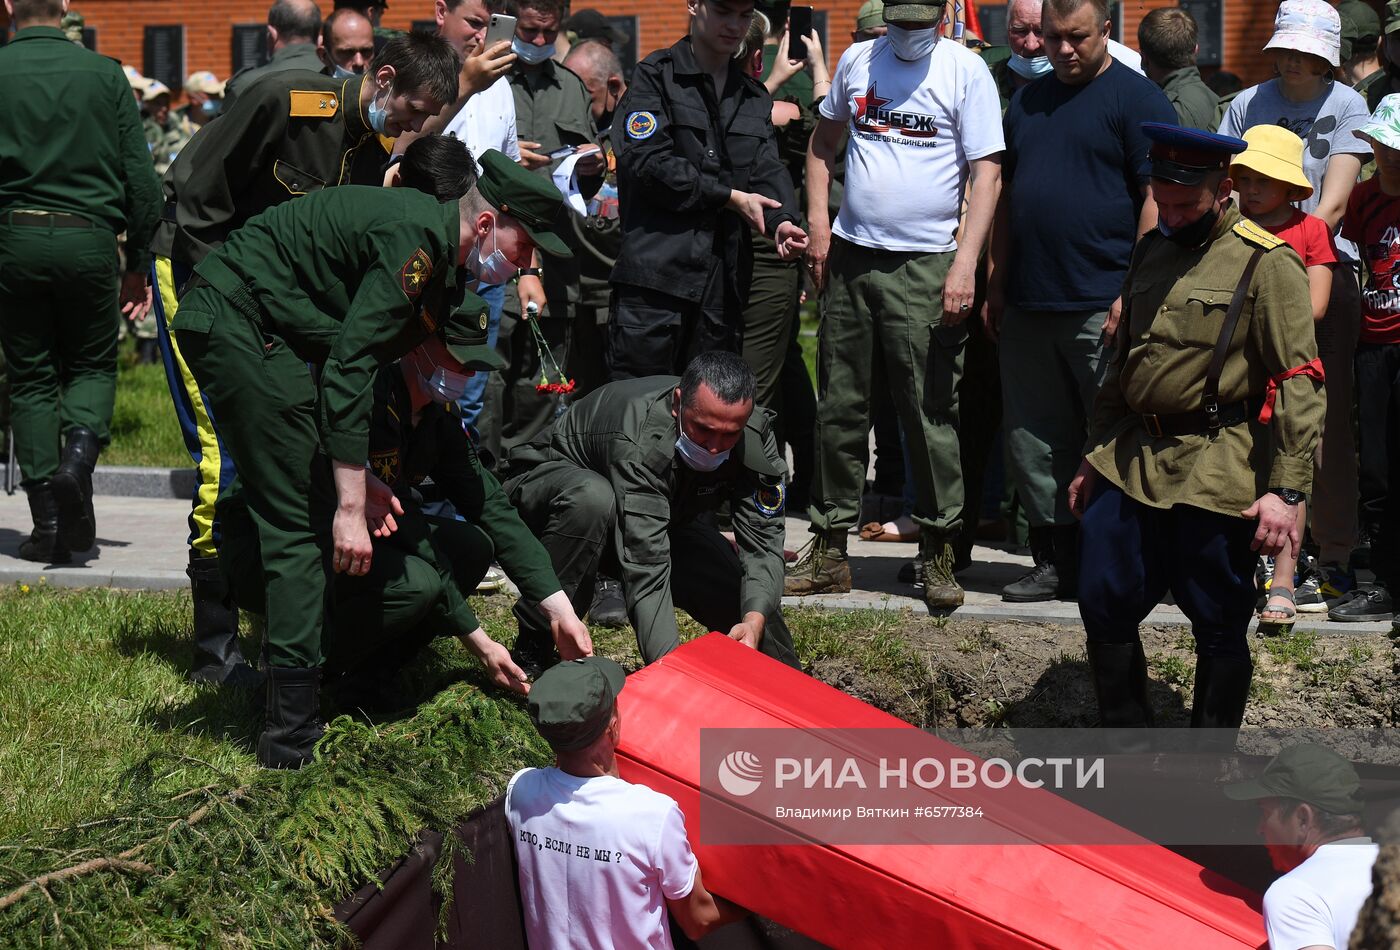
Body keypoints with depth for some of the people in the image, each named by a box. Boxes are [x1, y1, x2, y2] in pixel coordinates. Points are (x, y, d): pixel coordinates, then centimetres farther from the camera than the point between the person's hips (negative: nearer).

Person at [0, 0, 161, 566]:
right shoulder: (104, 74, 1)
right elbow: (140, 177, 2)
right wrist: (138, 264, 10)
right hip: (88, 238, 0)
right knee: (93, 365, 17)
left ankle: (49, 525, 4)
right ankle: (78, 454, -13)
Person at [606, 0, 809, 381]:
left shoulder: (754, 96, 19)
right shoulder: (654, 76, 0)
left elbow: (767, 168, 8)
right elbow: (648, 162, -12)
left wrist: (781, 220, -14)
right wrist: (731, 198, -10)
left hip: (724, 276, 6)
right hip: (657, 269, -6)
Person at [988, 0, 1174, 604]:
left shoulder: (1136, 98, -3)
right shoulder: (1028, 102, 17)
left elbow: (1158, 198, -9)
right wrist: (995, 284, 17)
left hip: (1104, 308, -7)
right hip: (1029, 305, 7)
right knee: (1033, 443, 8)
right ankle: (1053, 561, 16)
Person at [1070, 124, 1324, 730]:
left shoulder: (1267, 264, -9)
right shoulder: (1151, 251, 13)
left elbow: (1298, 385, -13)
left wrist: (1286, 491, -18)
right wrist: (1096, 454, 23)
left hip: (1216, 476, -6)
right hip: (1129, 467, 7)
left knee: (1218, 629, 4)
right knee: (1104, 610, 8)